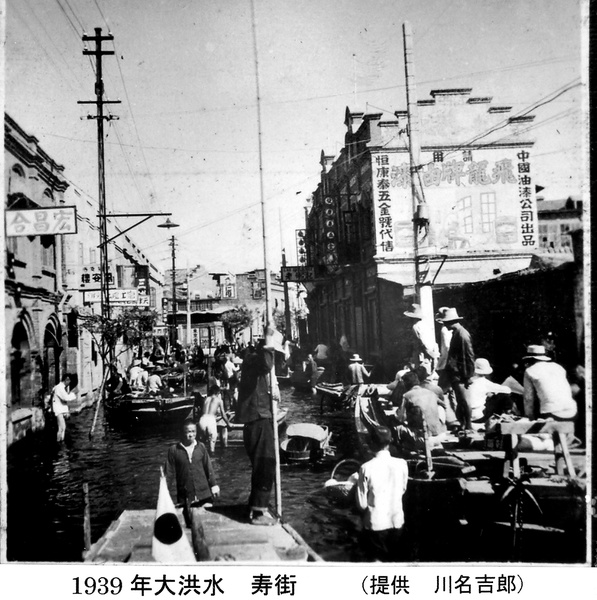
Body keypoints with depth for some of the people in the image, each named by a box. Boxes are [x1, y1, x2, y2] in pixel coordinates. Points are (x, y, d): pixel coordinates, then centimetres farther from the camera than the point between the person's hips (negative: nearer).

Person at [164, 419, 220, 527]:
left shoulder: (201, 447, -1)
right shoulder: (174, 450, -5)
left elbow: (208, 467, 7)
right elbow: (169, 472, -1)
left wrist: (214, 485, 8)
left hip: (203, 494, 1)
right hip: (184, 496, -1)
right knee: (189, 523, 6)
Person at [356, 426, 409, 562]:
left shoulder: (366, 468, -19)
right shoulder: (402, 464, -10)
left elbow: (362, 503, -12)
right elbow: (403, 490, 7)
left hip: (375, 523, -3)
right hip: (396, 521, 3)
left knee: (376, 560, 13)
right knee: (395, 559, 20)